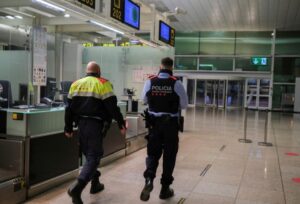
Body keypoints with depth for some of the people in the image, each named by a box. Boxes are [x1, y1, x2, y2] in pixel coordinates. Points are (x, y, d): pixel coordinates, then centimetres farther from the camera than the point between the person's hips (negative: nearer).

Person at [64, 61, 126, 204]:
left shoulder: (76, 84, 11)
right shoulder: (102, 84, -5)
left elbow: (69, 108, 11)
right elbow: (112, 106, -11)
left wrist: (68, 128, 16)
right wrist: (121, 124, -6)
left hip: (81, 124, 6)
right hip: (95, 124, -6)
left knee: (89, 154, 21)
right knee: (93, 156, -4)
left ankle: (95, 183, 31)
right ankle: (77, 187, -19)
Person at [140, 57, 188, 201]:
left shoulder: (150, 82, -5)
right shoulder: (176, 83, -11)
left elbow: (144, 100, 10)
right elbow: (184, 105, -3)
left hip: (154, 123, 2)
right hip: (171, 124, -2)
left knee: (153, 153, 14)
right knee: (169, 156, 10)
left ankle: (148, 179, -10)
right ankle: (165, 188, 17)